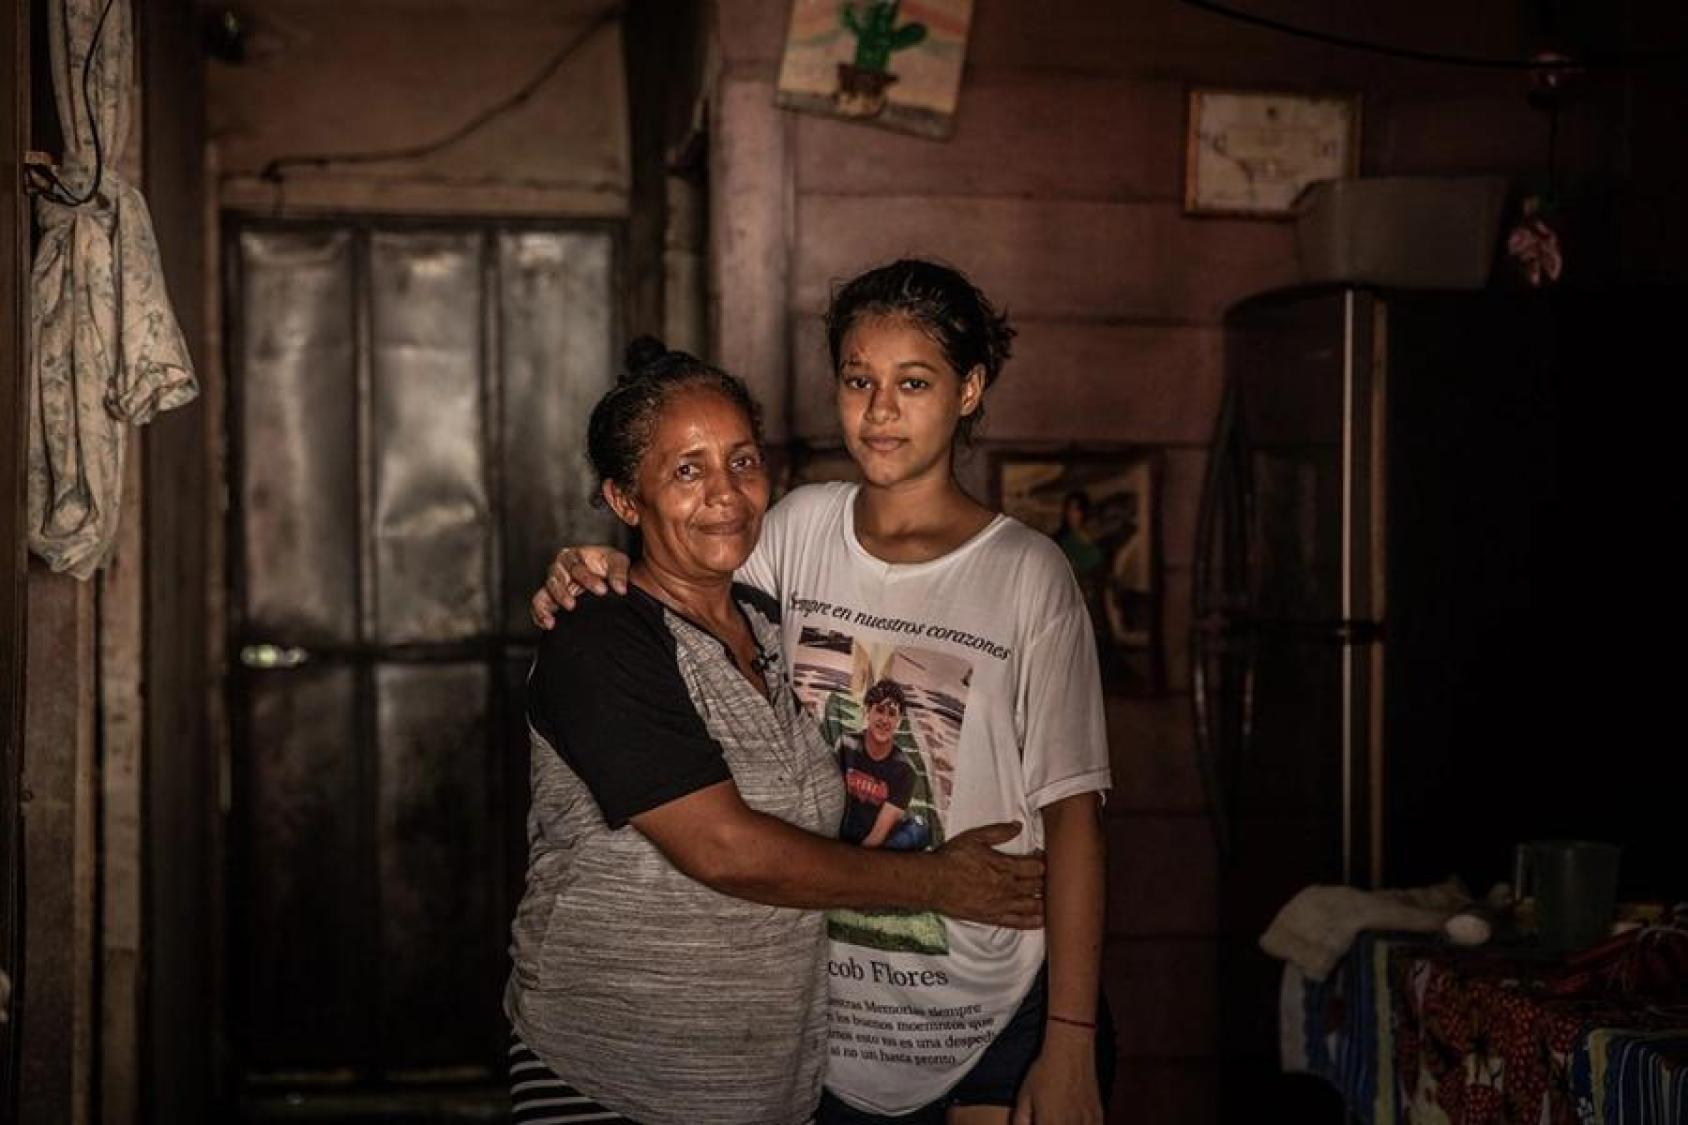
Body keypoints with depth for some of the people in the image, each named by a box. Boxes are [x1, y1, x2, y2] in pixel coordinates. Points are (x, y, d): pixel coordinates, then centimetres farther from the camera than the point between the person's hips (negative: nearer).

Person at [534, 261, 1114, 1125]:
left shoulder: (1028, 575, -10)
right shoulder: (799, 527, 0)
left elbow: (1070, 813, -10)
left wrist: (1070, 1049, -12)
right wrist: (598, 585, -11)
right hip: (824, 998, 3)